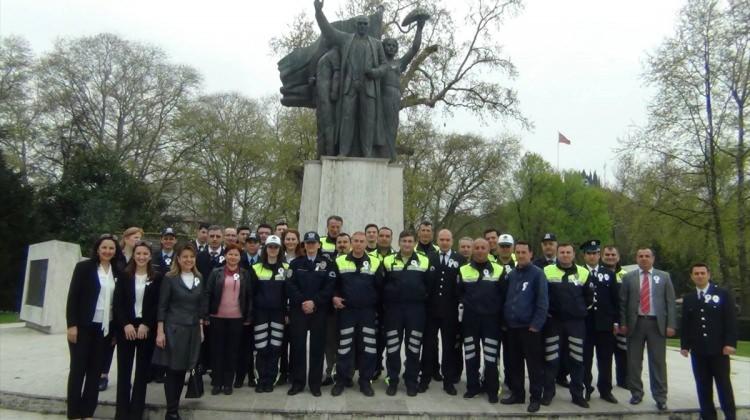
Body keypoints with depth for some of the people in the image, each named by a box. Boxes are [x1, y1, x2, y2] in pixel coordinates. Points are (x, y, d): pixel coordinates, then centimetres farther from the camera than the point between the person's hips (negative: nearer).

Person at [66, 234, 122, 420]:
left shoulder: (117, 273, 6)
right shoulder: (84, 267, -4)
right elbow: (72, 297, -7)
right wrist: (72, 324, -13)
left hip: (104, 328, 4)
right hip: (83, 326, -4)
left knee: (95, 370, 8)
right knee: (78, 369, 4)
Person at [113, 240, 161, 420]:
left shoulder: (157, 277, 2)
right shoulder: (124, 276, 4)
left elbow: (158, 305, -2)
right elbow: (117, 303, -1)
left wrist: (146, 325, -12)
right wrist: (126, 324, -12)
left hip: (147, 329, -1)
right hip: (126, 328, 1)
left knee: (142, 371, 4)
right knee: (124, 371, 4)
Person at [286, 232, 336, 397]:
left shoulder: (327, 263, 5)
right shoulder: (295, 263, 7)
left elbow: (329, 287, -4)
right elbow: (290, 285, -2)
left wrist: (314, 302, -14)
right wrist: (302, 302, -14)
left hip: (319, 311, 0)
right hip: (298, 309, 1)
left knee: (318, 347, 3)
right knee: (298, 346, 2)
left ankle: (315, 383, 13)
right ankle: (298, 382, 13)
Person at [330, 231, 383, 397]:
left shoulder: (375, 262, 3)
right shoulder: (340, 261, 4)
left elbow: (380, 286, 4)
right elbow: (332, 283, 8)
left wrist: (376, 302, -3)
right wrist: (334, 297, -7)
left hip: (368, 311, 0)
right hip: (346, 310, 0)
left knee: (367, 346, 3)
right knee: (344, 346, 4)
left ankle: (365, 381, 15)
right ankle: (341, 380, 16)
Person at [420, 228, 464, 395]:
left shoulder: (461, 259, 2)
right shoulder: (429, 258, 5)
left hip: (451, 310, -1)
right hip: (431, 309, 1)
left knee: (450, 346, 7)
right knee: (428, 345, 7)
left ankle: (449, 381, 17)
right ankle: (425, 379, 18)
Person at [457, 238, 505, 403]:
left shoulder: (499, 270, 0)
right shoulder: (463, 270, 6)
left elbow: (505, 295, 3)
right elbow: (458, 293, 10)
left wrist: (501, 314, -2)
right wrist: (466, 305, -1)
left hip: (491, 319, -2)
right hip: (470, 319, 2)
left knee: (491, 356, 1)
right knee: (471, 355, 9)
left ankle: (492, 389, 15)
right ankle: (473, 386, 21)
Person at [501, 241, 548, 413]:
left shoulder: (538, 273, -7)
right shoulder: (510, 274, 10)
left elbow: (542, 301, -11)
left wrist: (536, 324, -14)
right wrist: (504, 320, 9)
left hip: (530, 327, -5)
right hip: (512, 326, 6)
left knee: (534, 365, 3)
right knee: (514, 363, 13)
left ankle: (535, 398, 14)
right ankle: (517, 394, 25)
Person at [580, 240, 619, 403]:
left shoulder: (609, 274, 9)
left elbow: (615, 299, 7)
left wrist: (616, 321, 2)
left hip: (605, 323, 2)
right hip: (584, 323, -2)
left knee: (605, 359, 9)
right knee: (585, 359, 5)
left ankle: (605, 390, 19)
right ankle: (585, 388, 15)